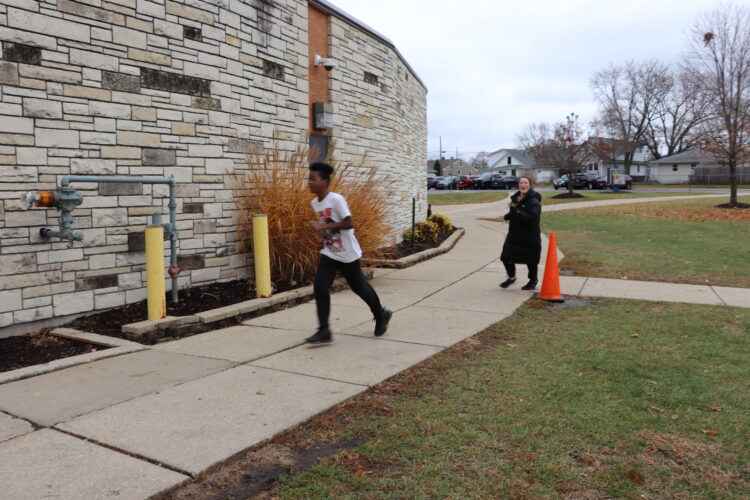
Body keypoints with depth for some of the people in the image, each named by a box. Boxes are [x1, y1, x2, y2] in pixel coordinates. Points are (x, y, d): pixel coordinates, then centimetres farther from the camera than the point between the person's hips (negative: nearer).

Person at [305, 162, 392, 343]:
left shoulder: (336, 199, -20)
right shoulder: (315, 202, 4)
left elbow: (349, 223, -26)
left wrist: (323, 226, -30)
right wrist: (325, 237, 8)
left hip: (347, 254, -6)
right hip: (329, 253, 6)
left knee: (359, 286, 10)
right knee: (320, 287, -9)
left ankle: (381, 315, 34)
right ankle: (324, 331, -4)